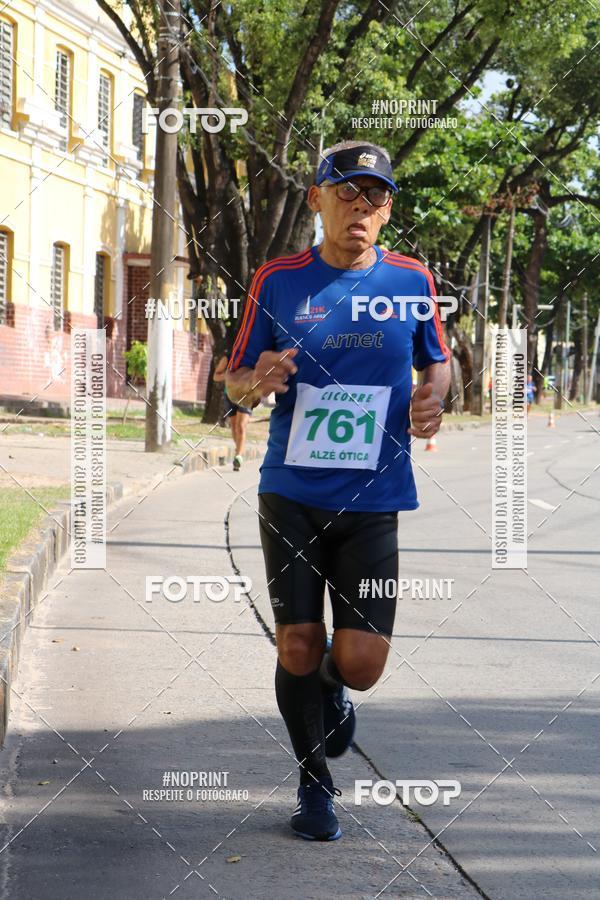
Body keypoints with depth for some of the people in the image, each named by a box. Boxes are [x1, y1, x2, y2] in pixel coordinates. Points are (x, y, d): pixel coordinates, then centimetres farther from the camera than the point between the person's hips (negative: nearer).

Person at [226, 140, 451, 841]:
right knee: (297, 647, 0)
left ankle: (332, 688, 33)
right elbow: (235, 382, 6)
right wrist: (259, 381, -18)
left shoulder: (411, 281, 2)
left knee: (361, 662, -5)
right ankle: (314, 785, 23)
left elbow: (437, 360, 17)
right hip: (291, 496, 0)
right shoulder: (278, 281, 0)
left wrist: (433, 397, -5)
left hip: (372, 500, 0)